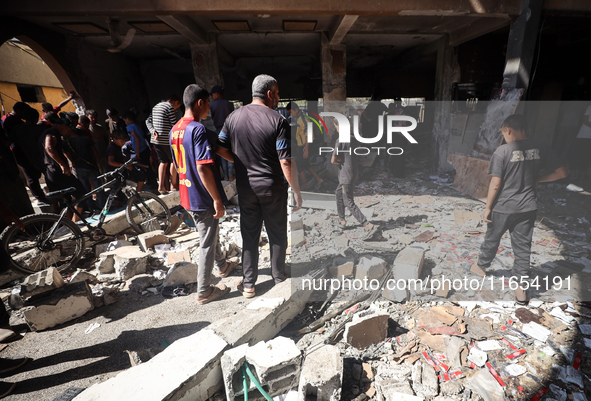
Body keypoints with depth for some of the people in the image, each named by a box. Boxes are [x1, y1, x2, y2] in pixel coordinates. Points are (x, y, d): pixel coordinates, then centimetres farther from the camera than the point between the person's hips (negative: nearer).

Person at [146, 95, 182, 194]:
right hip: (166, 140, -7)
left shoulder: (155, 107, 19)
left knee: (163, 162, 13)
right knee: (174, 160, 6)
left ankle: (161, 186, 9)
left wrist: (153, 131, -1)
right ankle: (173, 185, 9)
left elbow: (148, 121, 13)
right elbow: (174, 124, -11)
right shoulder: (170, 106, -7)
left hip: (156, 140, 8)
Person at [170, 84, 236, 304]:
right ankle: (204, 291, 19)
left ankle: (222, 266, 47)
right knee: (207, 243, 4)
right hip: (203, 197, -9)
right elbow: (203, 168, -27)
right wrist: (217, 200, -23)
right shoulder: (198, 129, -20)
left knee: (211, 233, 26)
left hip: (188, 195, 9)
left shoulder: (175, 130, 9)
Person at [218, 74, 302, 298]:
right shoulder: (278, 121, -12)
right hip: (273, 187, -3)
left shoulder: (233, 117, 2)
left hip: (245, 186, 4)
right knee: (277, 235, 13)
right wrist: (296, 192, -11)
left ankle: (248, 285, 24)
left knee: (249, 235, 14)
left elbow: (221, 149, 4)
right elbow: (286, 162, -17)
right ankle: (279, 280, 29)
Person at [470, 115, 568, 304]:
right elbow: (562, 173, 2)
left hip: (503, 207, -4)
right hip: (528, 208, 4)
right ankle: (521, 288, 19)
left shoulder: (502, 151, -16)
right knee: (523, 246, 12)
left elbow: (495, 184, -16)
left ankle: (481, 266, 40)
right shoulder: (540, 148, -2)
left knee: (492, 239, 17)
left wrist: (487, 207, -8)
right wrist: (537, 179, 14)